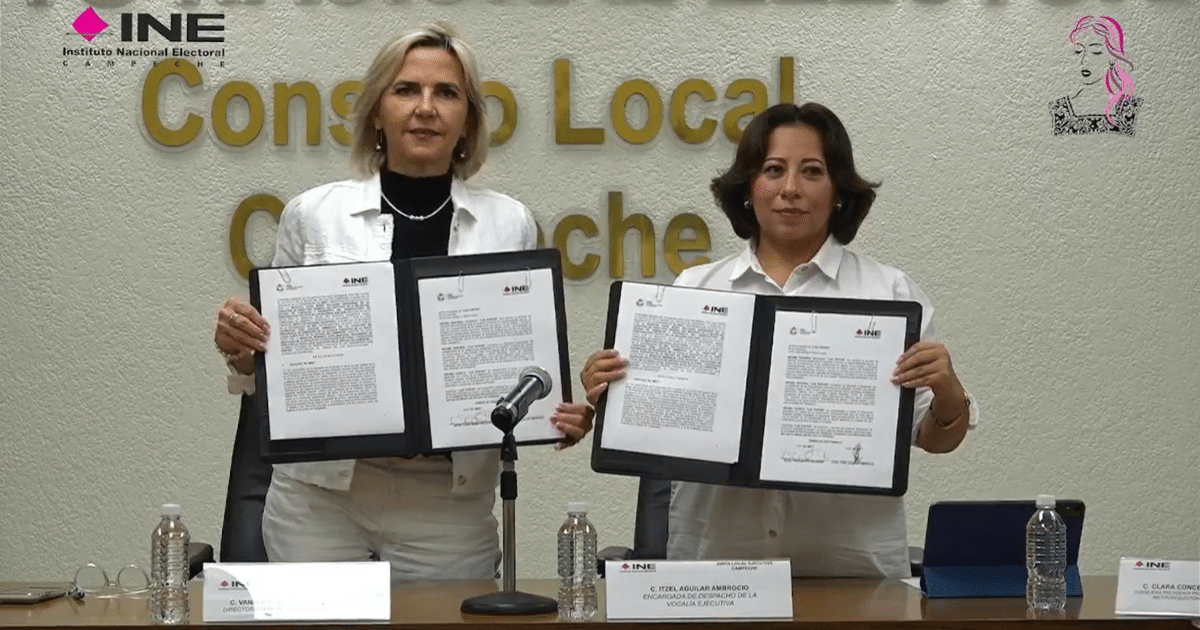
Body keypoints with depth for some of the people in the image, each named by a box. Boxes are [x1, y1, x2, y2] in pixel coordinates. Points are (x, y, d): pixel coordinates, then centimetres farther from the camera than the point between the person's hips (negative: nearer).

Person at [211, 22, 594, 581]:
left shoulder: (510, 225, 2)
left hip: (449, 504, 0)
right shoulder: (313, 214, 1)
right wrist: (241, 351, -13)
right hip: (321, 493, 0)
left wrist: (563, 416, -12)